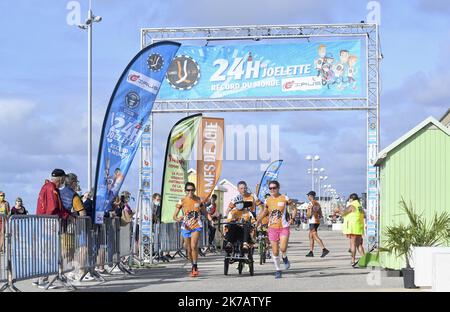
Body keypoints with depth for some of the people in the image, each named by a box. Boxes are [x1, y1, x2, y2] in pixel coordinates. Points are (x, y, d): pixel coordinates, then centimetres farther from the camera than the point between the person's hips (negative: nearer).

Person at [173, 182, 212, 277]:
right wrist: (178, 219, -25)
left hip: (196, 226, -1)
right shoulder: (182, 201, -1)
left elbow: (205, 212, 12)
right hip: (186, 227, 1)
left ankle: (195, 267, -11)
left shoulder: (198, 200, 3)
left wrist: (211, 219, -5)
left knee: (194, 246, -21)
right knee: (189, 250, 7)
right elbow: (174, 216, -2)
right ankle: (193, 267, 25)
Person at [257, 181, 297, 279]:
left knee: (283, 248, -19)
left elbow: (294, 208, 7)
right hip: (272, 228, 3)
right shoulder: (267, 201, 5)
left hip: (284, 227, -3)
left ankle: (285, 258, 15)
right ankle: (277, 270, 18)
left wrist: (292, 218, -7)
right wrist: (257, 220, 6)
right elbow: (264, 212, 18)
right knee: (275, 251, 3)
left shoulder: (285, 199, -2)